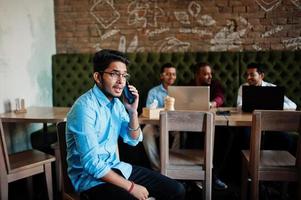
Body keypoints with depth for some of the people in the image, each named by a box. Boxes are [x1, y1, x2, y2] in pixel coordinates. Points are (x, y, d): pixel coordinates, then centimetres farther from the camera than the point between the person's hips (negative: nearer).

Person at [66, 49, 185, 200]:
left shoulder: (116, 102, 4)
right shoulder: (85, 108, -21)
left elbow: (133, 140, 8)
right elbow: (92, 164, -24)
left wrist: (133, 111, -9)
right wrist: (131, 187, -19)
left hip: (116, 167, 7)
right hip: (91, 177, -7)